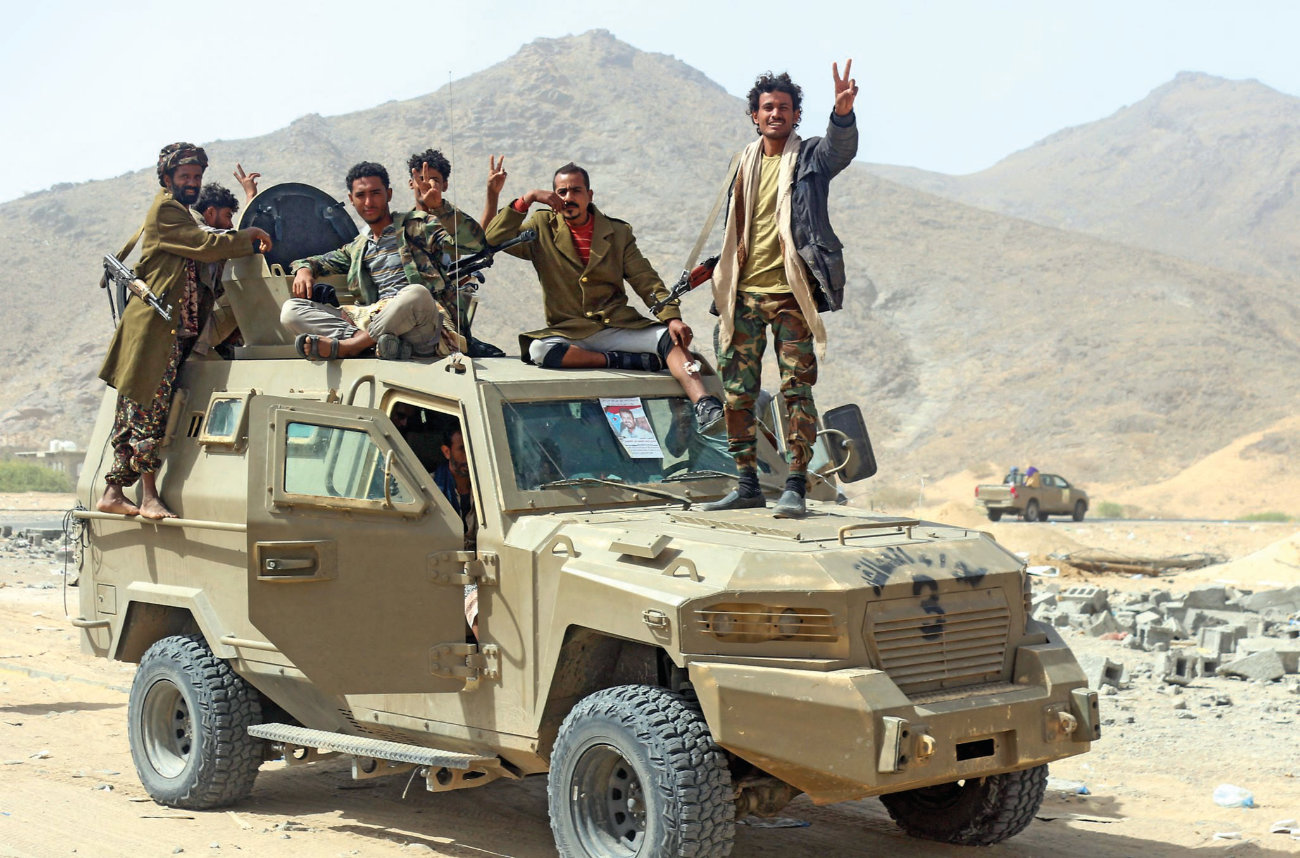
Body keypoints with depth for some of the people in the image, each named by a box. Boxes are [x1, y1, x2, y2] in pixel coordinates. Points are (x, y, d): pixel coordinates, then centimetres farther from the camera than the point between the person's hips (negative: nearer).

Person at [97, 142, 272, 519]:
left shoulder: (184, 218, 27)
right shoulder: (164, 210, -3)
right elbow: (205, 245, -13)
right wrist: (247, 238, -3)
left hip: (180, 332, 9)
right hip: (155, 329, -9)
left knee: (134, 416, 8)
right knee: (149, 412, -9)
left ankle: (113, 493, 9)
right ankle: (149, 497, -9)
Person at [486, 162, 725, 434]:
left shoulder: (618, 232, 11)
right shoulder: (542, 228, 8)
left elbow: (646, 281, 5)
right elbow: (495, 239, -3)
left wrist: (672, 317, -12)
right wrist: (526, 200, -11)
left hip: (617, 326, 1)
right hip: (569, 333, -1)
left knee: (670, 337, -26)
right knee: (538, 350, -35)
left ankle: (705, 407, -42)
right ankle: (629, 361, -26)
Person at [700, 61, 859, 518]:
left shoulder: (810, 157, 0)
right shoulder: (746, 161, 14)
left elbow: (841, 149, -24)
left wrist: (843, 112, -44)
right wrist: (714, 269, 18)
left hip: (790, 294, -5)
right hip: (743, 293, 5)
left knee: (796, 390, -5)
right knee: (737, 392, 6)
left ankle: (795, 486, -1)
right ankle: (747, 484, 16)